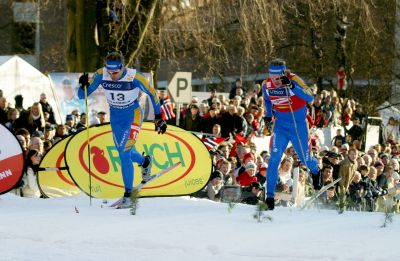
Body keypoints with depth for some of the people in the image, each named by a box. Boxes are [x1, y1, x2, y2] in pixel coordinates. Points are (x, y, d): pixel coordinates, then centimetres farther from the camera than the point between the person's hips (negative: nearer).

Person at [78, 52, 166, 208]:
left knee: (124, 153, -16)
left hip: (133, 116, -5)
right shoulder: (101, 75, -19)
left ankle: (128, 194, -8)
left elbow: (152, 93, -11)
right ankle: (145, 161, 49)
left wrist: (158, 118, -6)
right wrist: (84, 85, -37)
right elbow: (82, 96, -14)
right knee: (123, 151, 16)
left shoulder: (134, 77, -27)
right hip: (115, 117, 5)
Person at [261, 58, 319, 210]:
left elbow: (310, 97, -37)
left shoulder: (294, 80, -23)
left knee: (305, 160, 8)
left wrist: (292, 86, -46)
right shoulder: (267, 85, -9)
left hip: (298, 125, -2)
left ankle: (315, 170, 46)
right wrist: (268, 116, 9)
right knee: (274, 158, -14)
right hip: (280, 124, 2)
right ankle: (270, 196, -10)